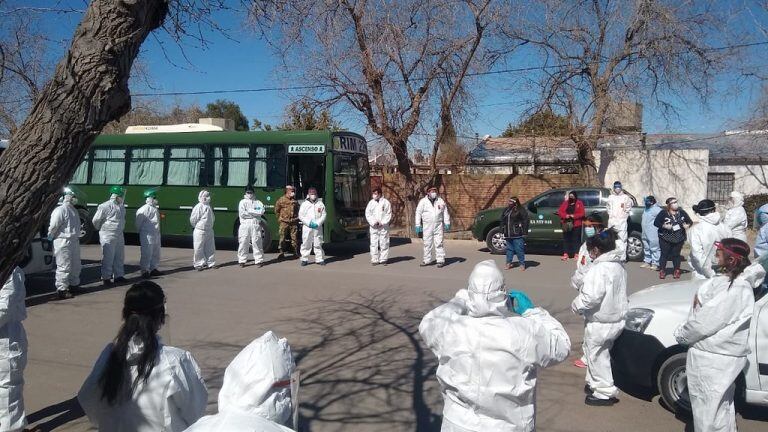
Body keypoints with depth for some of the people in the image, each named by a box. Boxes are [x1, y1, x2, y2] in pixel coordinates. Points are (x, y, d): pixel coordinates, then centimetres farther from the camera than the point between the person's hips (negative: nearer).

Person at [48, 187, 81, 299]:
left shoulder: (73, 210, 11)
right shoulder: (60, 210, -12)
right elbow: (53, 227, -10)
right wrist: (50, 238, 0)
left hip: (74, 241, 9)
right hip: (63, 242, -8)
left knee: (75, 265, 18)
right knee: (64, 266, -5)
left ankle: (74, 284, 33)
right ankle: (61, 289, 0)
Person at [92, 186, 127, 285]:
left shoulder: (121, 206, 10)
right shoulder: (105, 206, -12)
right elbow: (96, 220, -7)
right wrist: (101, 229, 7)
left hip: (119, 235, 7)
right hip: (108, 235, -7)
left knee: (119, 257, 13)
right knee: (108, 257, -2)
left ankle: (119, 275, 23)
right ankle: (106, 278, 7)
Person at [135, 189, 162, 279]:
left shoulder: (155, 209, 12)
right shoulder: (145, 209, -15)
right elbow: (139, 220, -13)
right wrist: (139, 231, -3)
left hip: (156, 234, 9)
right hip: (147, 235, -9)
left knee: (156, 253, 15)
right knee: (147, 254, -4)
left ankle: (153, 269, 25)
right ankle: (145, 271, 3)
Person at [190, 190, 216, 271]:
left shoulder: (209, 206, 11)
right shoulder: (198, 207, -13)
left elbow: (212, 218, 20)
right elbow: (193, 219, -13)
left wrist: (210, 226, 10)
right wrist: (197, 226, -2)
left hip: (209, 230, 8)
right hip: (200, 231, -8)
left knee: (210, 248, 13)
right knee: (199, 249, 0)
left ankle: (210, 263, 23)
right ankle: (198, 264, 9)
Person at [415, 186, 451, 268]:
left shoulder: (440, 201, 8)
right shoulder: (423, 202, 2)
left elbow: (445, 212, 13)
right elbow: (418, 213, 3)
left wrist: (447, 223, 6)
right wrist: (418, 225, -2)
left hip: (438, 226, 0)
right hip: (427, 226, 0)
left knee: (439, 243, -3)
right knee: (427, 243, 4)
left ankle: (440, 260, 0)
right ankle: (427, 260, 13)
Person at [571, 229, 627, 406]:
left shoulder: (600, 268, -23)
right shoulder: (618, 265, 8)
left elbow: (591, 297, -28)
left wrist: (576, 305, -11)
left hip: (600, 322, -10)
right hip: (616, 318, 10)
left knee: (597, 356, 5)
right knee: (598, 354, 22)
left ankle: (605, 392, 13)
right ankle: (595, 384, 34)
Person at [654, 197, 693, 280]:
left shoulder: (682, 212, 4)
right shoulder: (663, 213, -7)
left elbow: (690, 222, 12)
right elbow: (656, 223, -7)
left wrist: (687, 225, -9)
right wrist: (665, 226, -19)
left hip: (679, 239, 3)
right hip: (665, 239, -3)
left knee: (676, 255, 9)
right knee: (664, 254, 0)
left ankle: (676, 271, 21)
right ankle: (662, 270, 10)